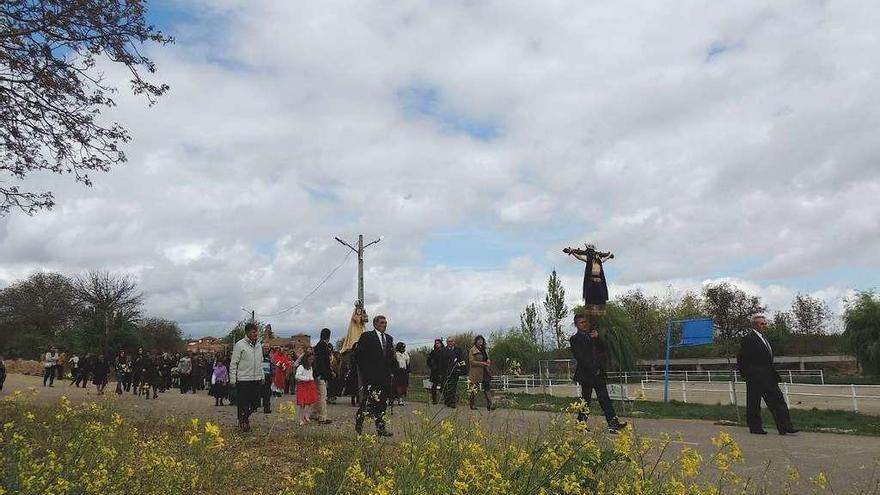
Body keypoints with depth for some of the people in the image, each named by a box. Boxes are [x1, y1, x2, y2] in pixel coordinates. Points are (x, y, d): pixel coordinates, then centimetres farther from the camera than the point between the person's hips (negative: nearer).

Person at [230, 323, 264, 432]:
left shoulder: (259, 345, 11)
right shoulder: (240, 345, -8)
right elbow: (233, 364, -8)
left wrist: (261, 376, 16)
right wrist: (232, 380, -11)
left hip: (257, 379, 6)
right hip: (243, 380, -6)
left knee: (254, 402, 10)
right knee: (243, 403, 0)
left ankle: (245, 417, 31)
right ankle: (242, 422, 16)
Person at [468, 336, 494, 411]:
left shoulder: (484, 350, 17)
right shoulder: (473, 350, -4)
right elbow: (472, 362, -12)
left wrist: (488, 361, 3)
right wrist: (482, 363, -16)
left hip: (485, 372, 6)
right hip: (476, 373, -6)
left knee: (487, 388, 1)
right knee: (474, 389, -2)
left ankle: (489, 405, 2)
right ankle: (473, 405, 8)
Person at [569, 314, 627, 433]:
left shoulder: (593, 335, 19)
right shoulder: (575, 339, -1)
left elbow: (602, 349, 11)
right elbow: (580, 357, -9)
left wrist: (597, 338, -5)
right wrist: (593, 369, -13)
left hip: (599, 373, 5)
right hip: (586, 374, -5)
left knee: (604, 399, -1)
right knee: (585, 400, 2)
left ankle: (613, 423, -7)